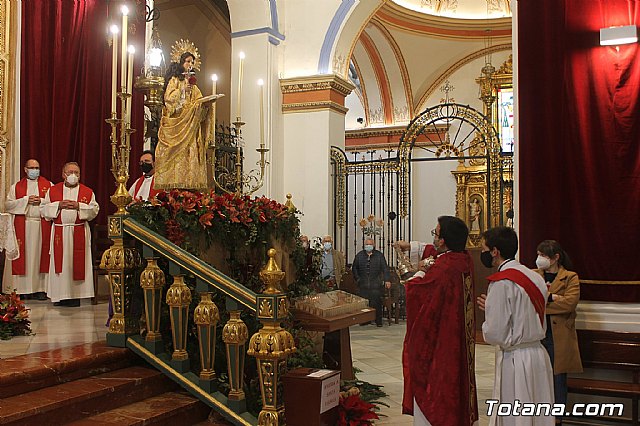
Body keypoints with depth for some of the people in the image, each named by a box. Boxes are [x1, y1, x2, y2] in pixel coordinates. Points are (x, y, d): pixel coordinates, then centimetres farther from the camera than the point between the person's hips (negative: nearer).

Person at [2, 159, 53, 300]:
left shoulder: (48, 185, 9)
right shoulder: (16, 186, 11)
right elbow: (8, 204, 2)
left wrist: (41, 201, -12)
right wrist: (26, 200, -9)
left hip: (42, 226, 0)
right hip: (22, 226, 1)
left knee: (41, 255, -1)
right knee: (24, 256, -1)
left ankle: (40, 288, 4)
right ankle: (24, 289, 4)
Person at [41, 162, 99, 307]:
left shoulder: (88, 192, 6)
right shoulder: (53, 190, 9)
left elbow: (94, 210, 0)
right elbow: (44, 209, 5)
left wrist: (79, 206, -13)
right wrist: (58, 205, -10)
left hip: (79, 232, -1)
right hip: (59, 232, 1)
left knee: (77, 263, -1)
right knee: (60, 262, 1)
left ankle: (75, 294, 4)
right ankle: (60, 295, 7)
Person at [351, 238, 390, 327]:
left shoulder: (379, 255, 7)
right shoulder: (359, 255, 11)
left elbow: (385, 268, 4)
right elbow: (354, 268, 18)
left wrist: (387, 280, -6)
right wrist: (357, 279, 7)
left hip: (376, 284, -1)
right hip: (363, 285, 1)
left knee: (377, 303, -3)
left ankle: (378, 321, 5)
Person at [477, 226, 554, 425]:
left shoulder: (501, 283, -18)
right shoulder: (535, 277, 7)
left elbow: (494, 335, -18)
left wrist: (485, 324, 2)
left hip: (514, 359, -8)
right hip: (539, 355, 8)